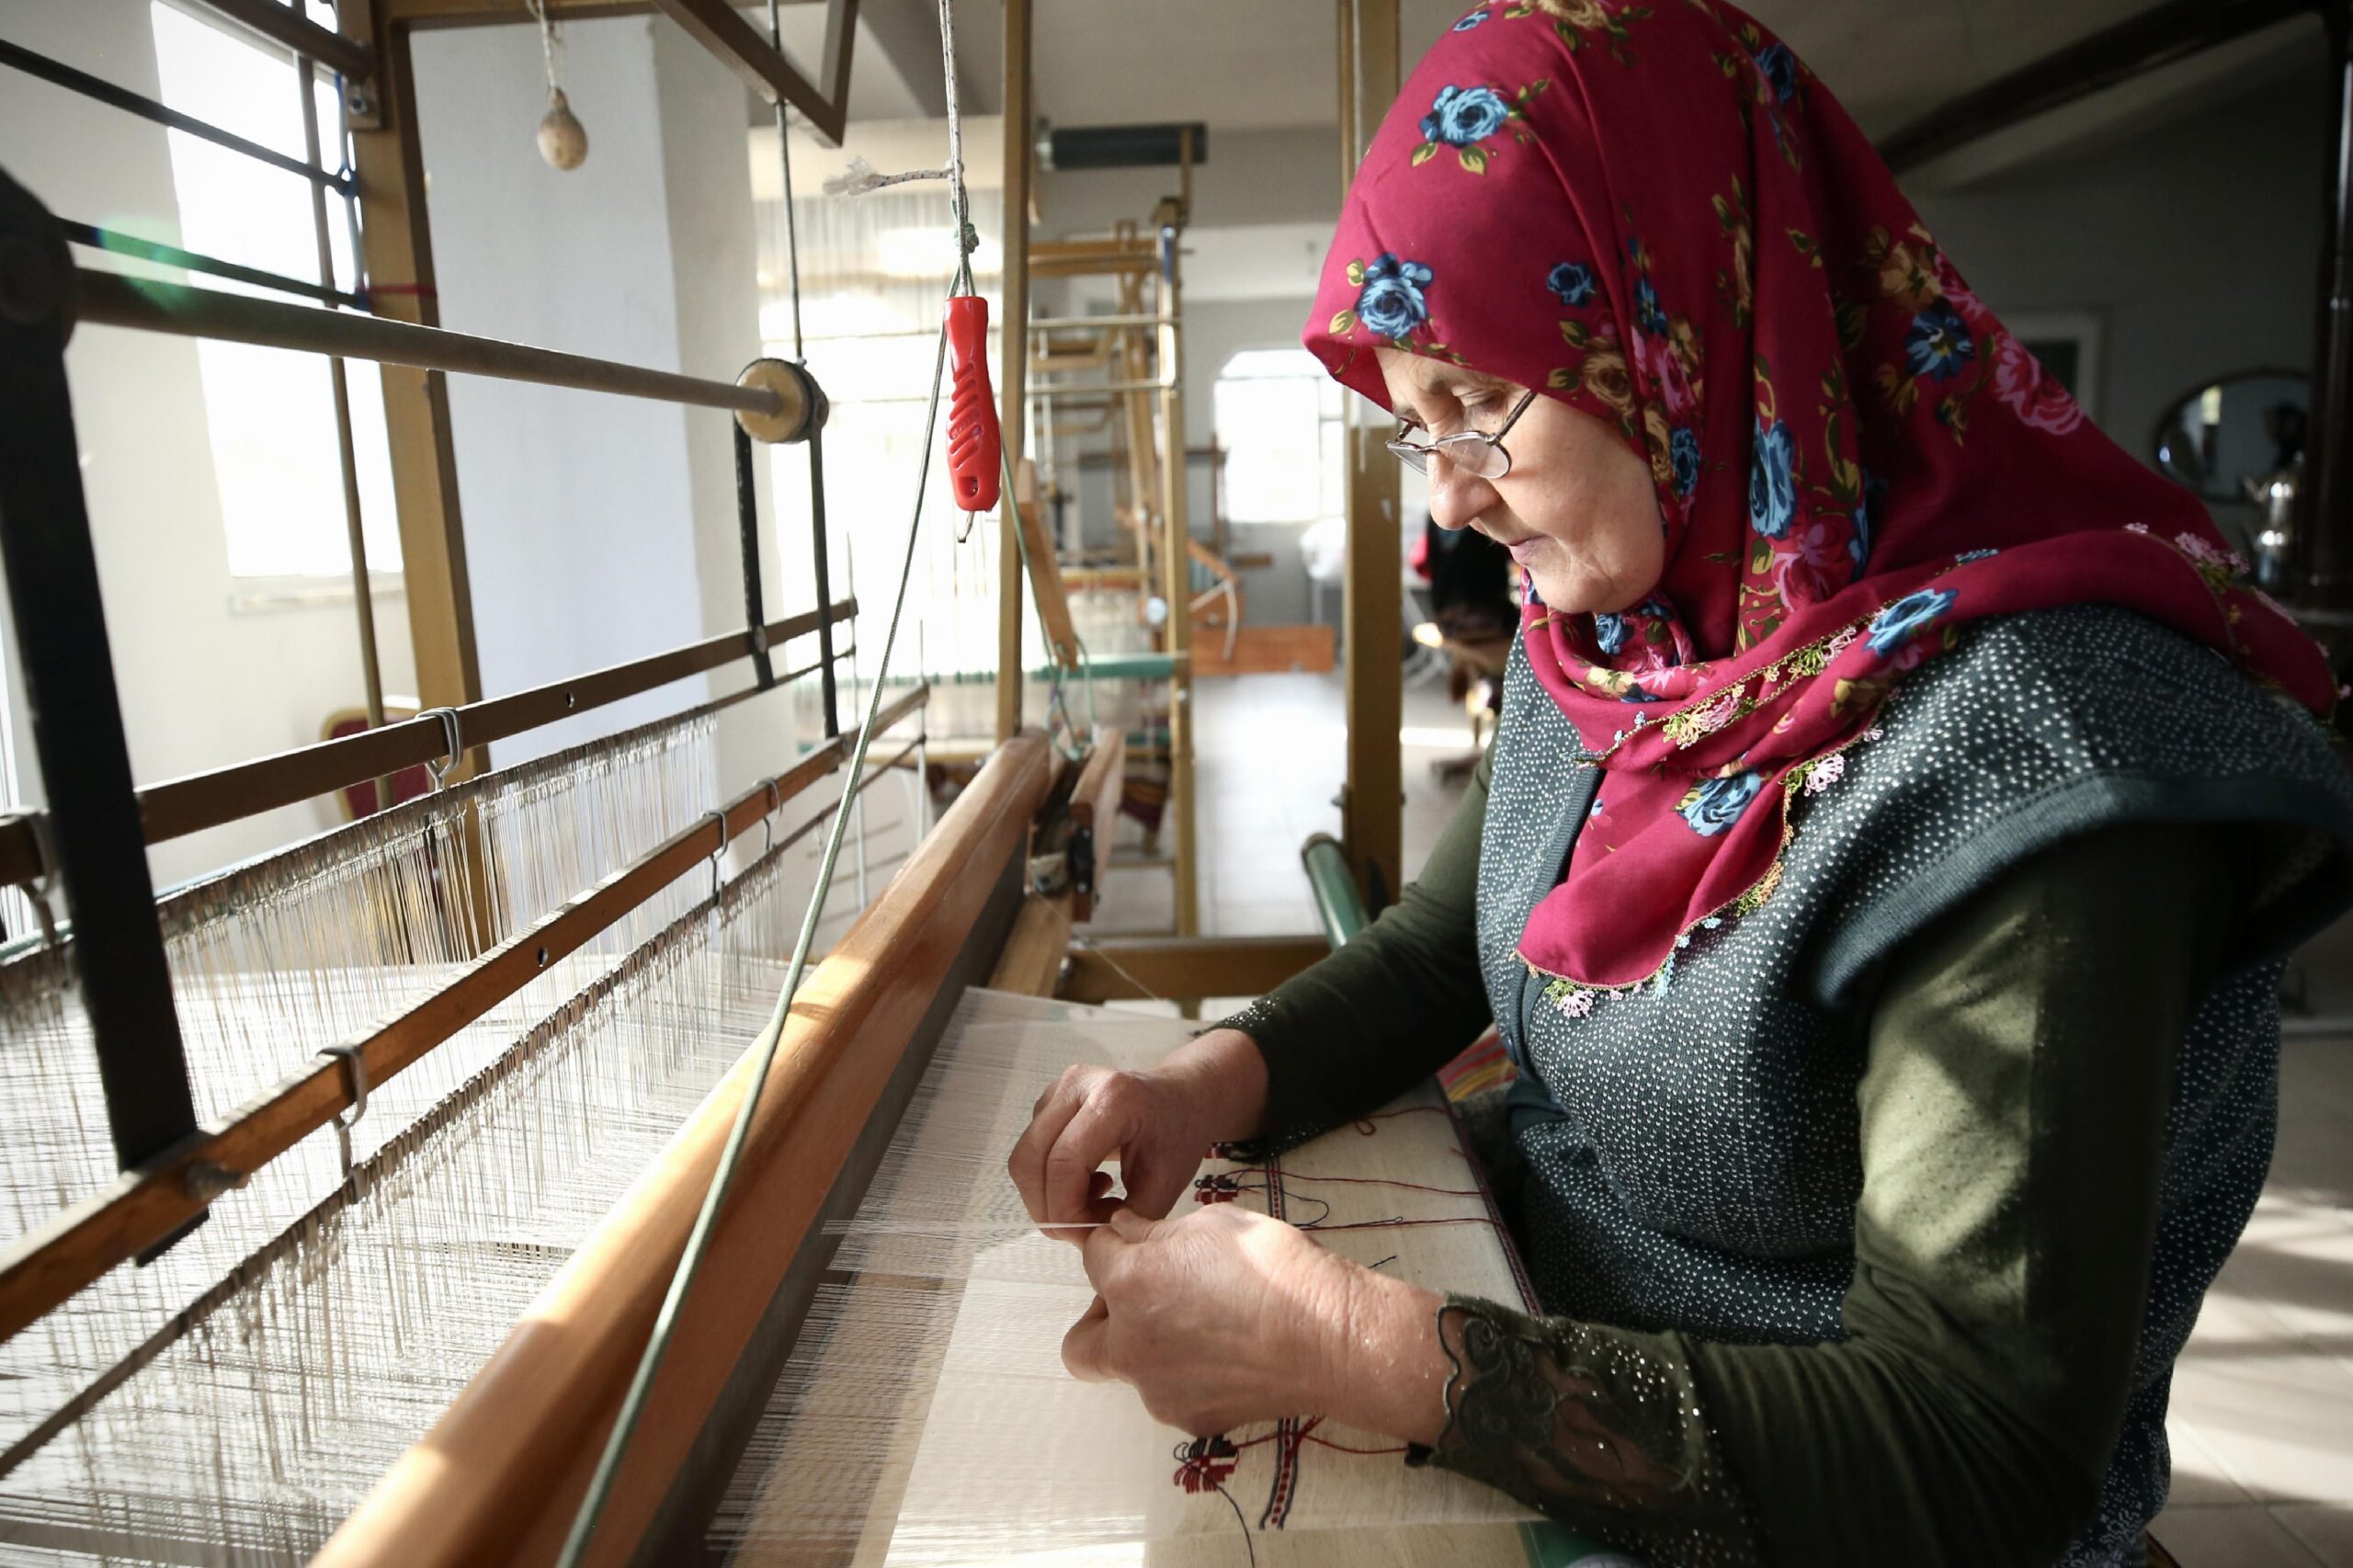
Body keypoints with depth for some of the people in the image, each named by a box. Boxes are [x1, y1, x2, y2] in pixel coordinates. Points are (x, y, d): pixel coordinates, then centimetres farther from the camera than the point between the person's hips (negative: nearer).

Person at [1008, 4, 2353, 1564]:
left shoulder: (2017, 750, -27)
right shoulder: (1604, 646, -4)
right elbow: (1441, 942, 4)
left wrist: (1345, 1346, -30)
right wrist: (1215, 1080, -14)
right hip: (1547, 1330, 6)